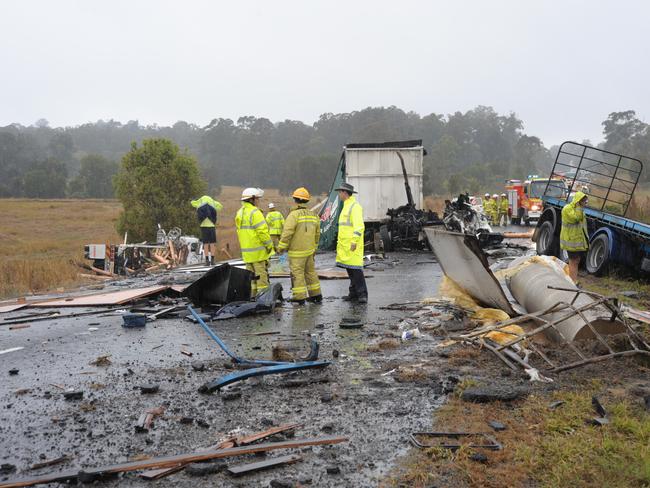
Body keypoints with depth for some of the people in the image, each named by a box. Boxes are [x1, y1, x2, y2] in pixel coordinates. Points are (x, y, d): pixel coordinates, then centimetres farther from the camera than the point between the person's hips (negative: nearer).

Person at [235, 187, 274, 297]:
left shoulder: (240, 213, 13)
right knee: (261, 275, -4)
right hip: (258, 251, -9)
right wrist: (269, 245, -11)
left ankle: (252, 296, 17)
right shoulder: (255, 212, -15)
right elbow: (262, 231, -20)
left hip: (246, 251, 9)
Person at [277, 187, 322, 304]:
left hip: (297, 251, -7)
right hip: (309, 250, 7)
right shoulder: (313, 215, 6)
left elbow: (287, 232, -20)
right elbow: (317, 234, 14)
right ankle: (316, 294, 22)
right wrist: (314, 247, 26)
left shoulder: (294, 214, -16)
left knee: (297, 272, 0)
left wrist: (281, 247, -10)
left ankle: (300, 297, 2)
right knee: (310, 271, 16)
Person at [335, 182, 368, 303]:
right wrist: (340, 241, 22)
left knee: (356, 269, -11)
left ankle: (362, 294, -9)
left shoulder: (355, 206, -11)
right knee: (350, 270, 10)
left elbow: (359, 226, -20)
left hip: (352, 245, -10)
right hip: (345, 245, 10)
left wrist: (354, 241, -25)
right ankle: (354, 294, 14)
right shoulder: (346, 206, 20)